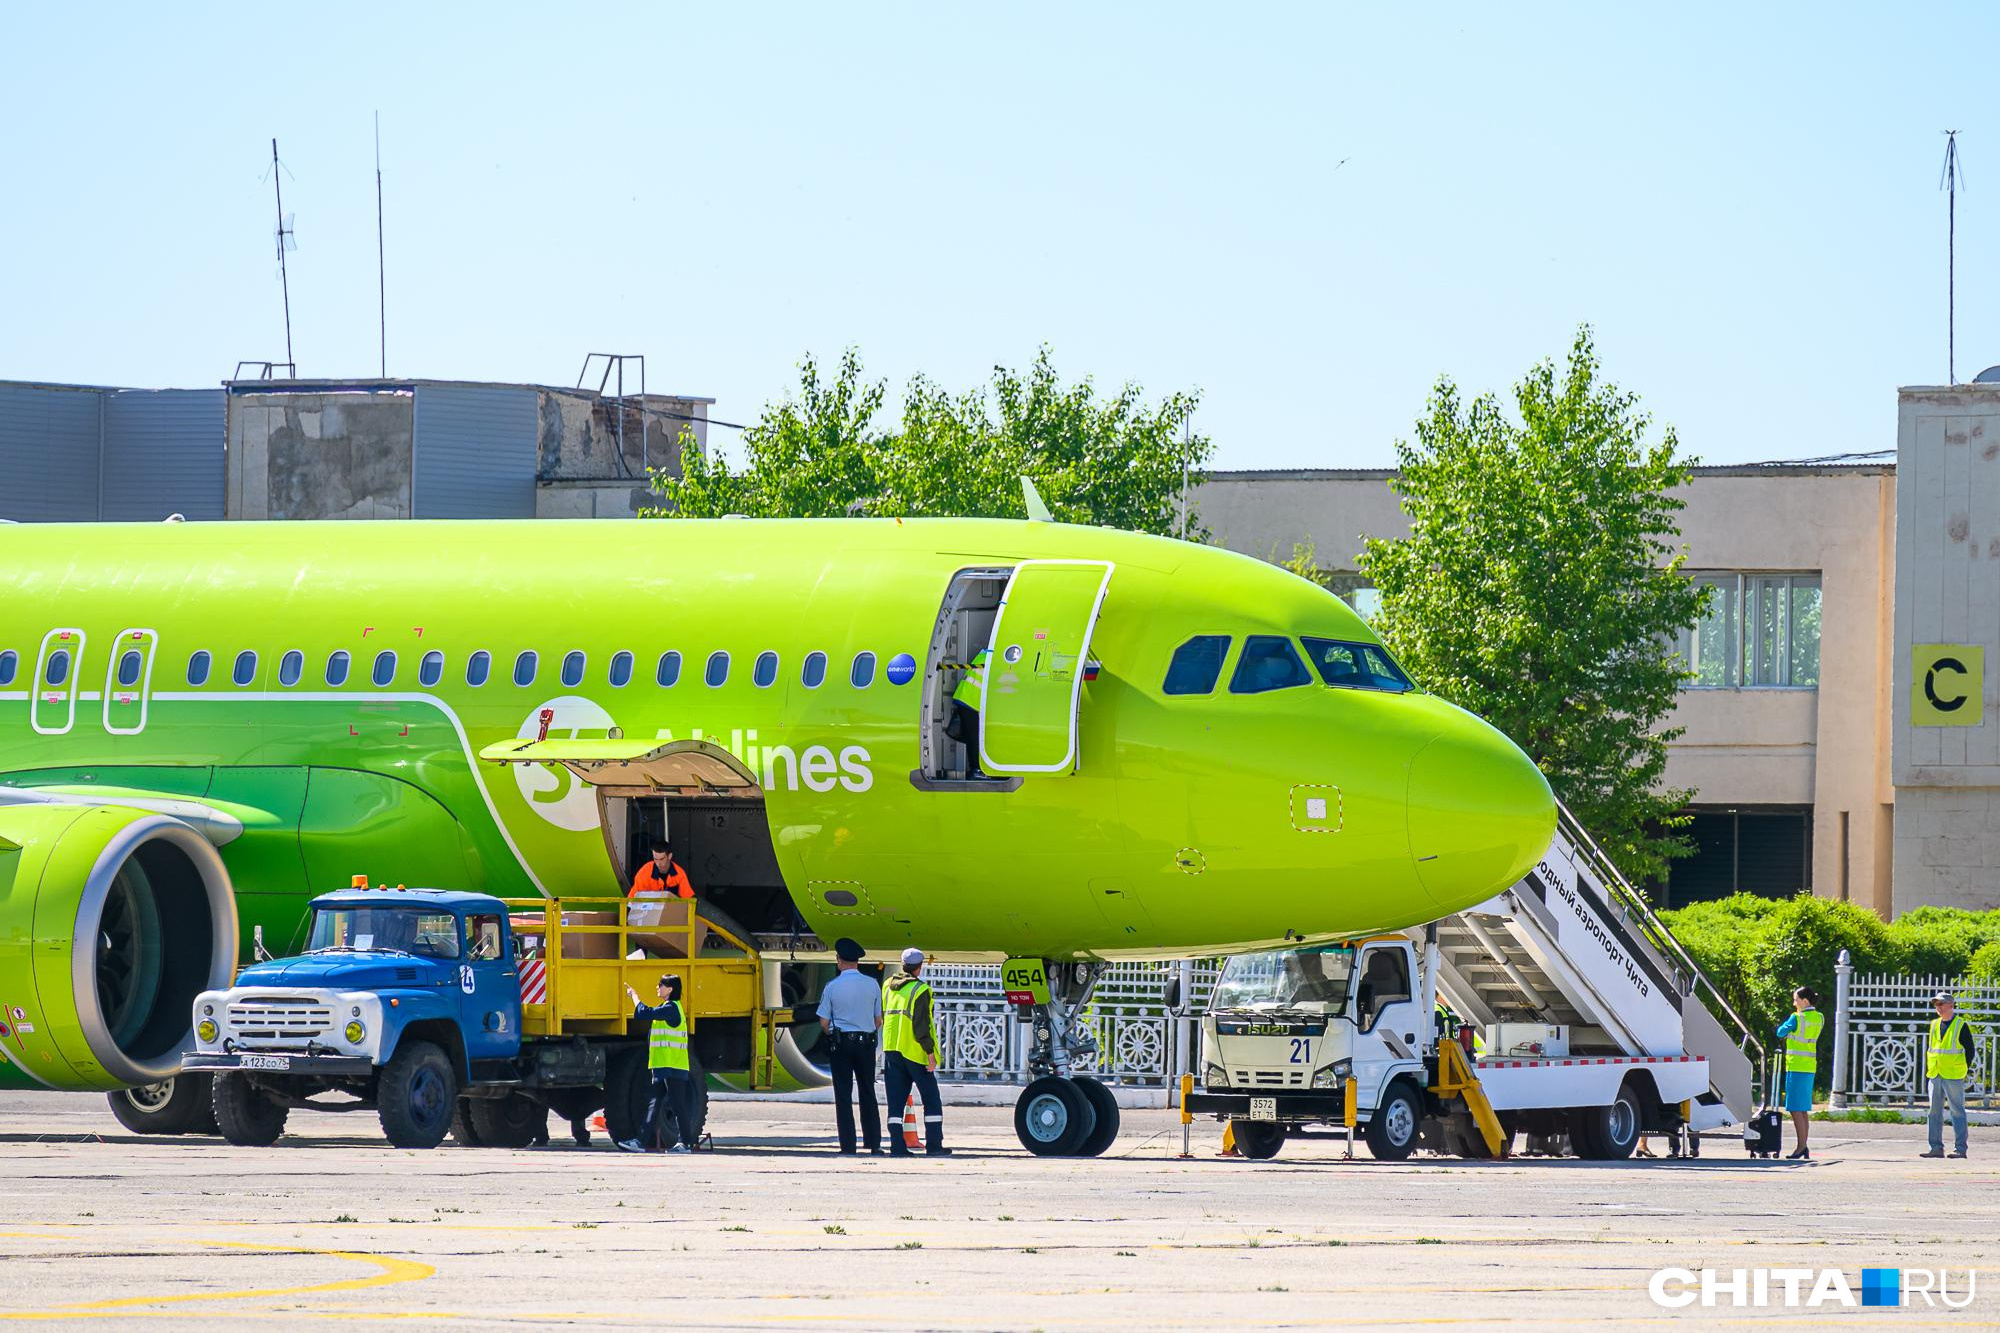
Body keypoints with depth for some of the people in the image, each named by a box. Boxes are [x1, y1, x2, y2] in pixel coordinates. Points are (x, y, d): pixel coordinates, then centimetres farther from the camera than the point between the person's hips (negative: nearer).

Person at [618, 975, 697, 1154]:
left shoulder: (671, 1008, -14)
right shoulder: (668, 1008, 17)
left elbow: (644, 1013, -18)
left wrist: (634, 996, -6)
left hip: (673, 1067, -10)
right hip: (663, 1066, 10)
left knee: (678, 1105, -6)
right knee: (654, 1105, 8)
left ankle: (685, 1143, -3)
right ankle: (645, 1141, 9)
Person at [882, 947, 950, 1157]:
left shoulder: (888, 986, 10)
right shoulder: (920, 990, -11)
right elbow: (921, 1024, -16)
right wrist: (930, 1052, -14)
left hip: (891, 1050, 6)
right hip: (913, 1052, -6)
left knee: (896, 1101, 6)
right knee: (931, 1100, 4)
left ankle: (897, 1146, 0)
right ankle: (934, 1145, 2)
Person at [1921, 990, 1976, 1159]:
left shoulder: (1961, 1026, -3)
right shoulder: (1933, 1025, 13)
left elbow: (1970, 1050, -2)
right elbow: (1928, 1048, 19)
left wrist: (1963, 1070, -7)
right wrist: (1927, 1069, 11)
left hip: (1954, 1077, -6)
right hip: (1935, 1076, 6)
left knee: (1957, 1112, -4)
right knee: (1935, 1112, 6)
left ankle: (1960, 1149, -2)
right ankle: (1936, 1148, 10)